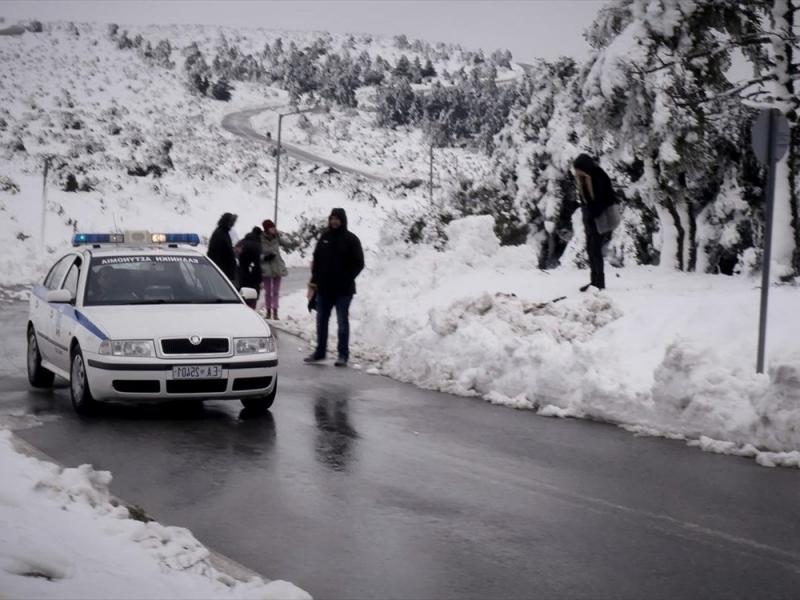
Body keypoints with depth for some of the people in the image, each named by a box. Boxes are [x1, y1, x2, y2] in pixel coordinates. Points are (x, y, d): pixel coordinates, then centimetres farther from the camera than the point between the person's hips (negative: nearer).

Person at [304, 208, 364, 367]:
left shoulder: (351, 239, -6)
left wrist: (347, 279, -14)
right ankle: (320, 351, 22)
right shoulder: (324, 237, 8)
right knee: (321, 321, 12)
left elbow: (359, 263, -6)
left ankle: (343, 355, 3)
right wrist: (314, 280, 6)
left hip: (343, 289, -5)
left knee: (342, 322, -1)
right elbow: (316, 259, 13)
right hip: (324, 288, 5)